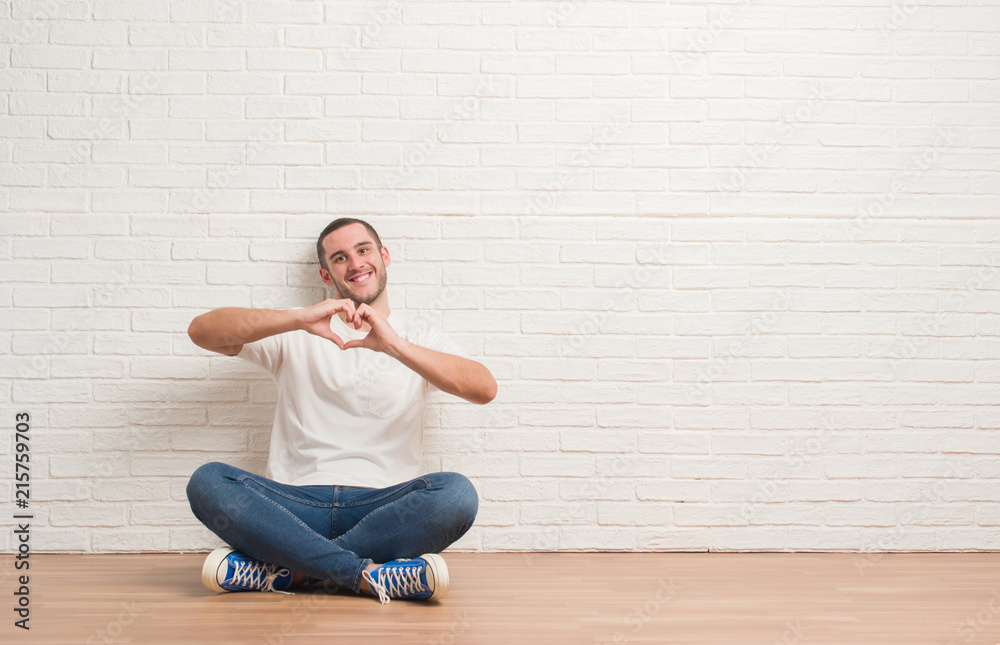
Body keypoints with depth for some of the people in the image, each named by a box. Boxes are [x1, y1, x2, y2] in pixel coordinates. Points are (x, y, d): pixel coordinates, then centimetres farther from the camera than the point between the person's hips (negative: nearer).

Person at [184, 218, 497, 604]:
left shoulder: (418, 336, 15)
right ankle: (371, 575, -29)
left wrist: (395, 346, -18)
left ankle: (287, 570, -24)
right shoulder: (299, 336, 15)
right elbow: (201, 331, 0)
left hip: (386, 508, 0)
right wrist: (299, 318, -14)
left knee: (457, 493, -31)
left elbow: (484, 389, -5)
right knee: (207, 482, -26)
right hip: (297, 506, 0)